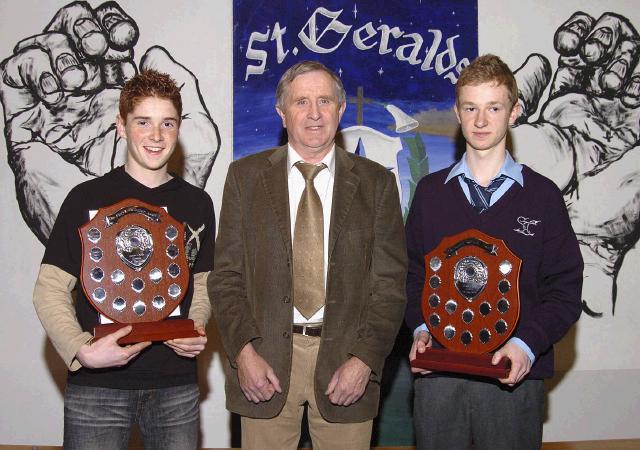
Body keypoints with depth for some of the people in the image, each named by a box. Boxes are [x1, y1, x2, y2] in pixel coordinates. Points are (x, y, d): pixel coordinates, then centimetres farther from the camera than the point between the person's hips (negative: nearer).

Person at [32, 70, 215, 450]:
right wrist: (82, 351, -19)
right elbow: (50, 290, -4)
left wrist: (197, 329, -4)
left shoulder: (197, 203, 8)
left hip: (177, 385, 3)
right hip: (97, 387, -3)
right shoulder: (88, 199, -3)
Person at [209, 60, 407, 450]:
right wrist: (243, 351, -9)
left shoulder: (376, 182, 4)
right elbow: (226, 275, 3)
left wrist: (364, 359, -9)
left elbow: (390, 282, 1)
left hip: (345, 360, 0)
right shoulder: (246, 176, 5)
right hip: (265, 356, 0)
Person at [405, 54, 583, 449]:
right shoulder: (431, 191, 7)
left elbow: (564, 288, -1)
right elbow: (413, 272, 11)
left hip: (515, 375, -1)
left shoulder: (542, 195, 1)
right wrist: (420, 328, -5)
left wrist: (527, 344, -15)